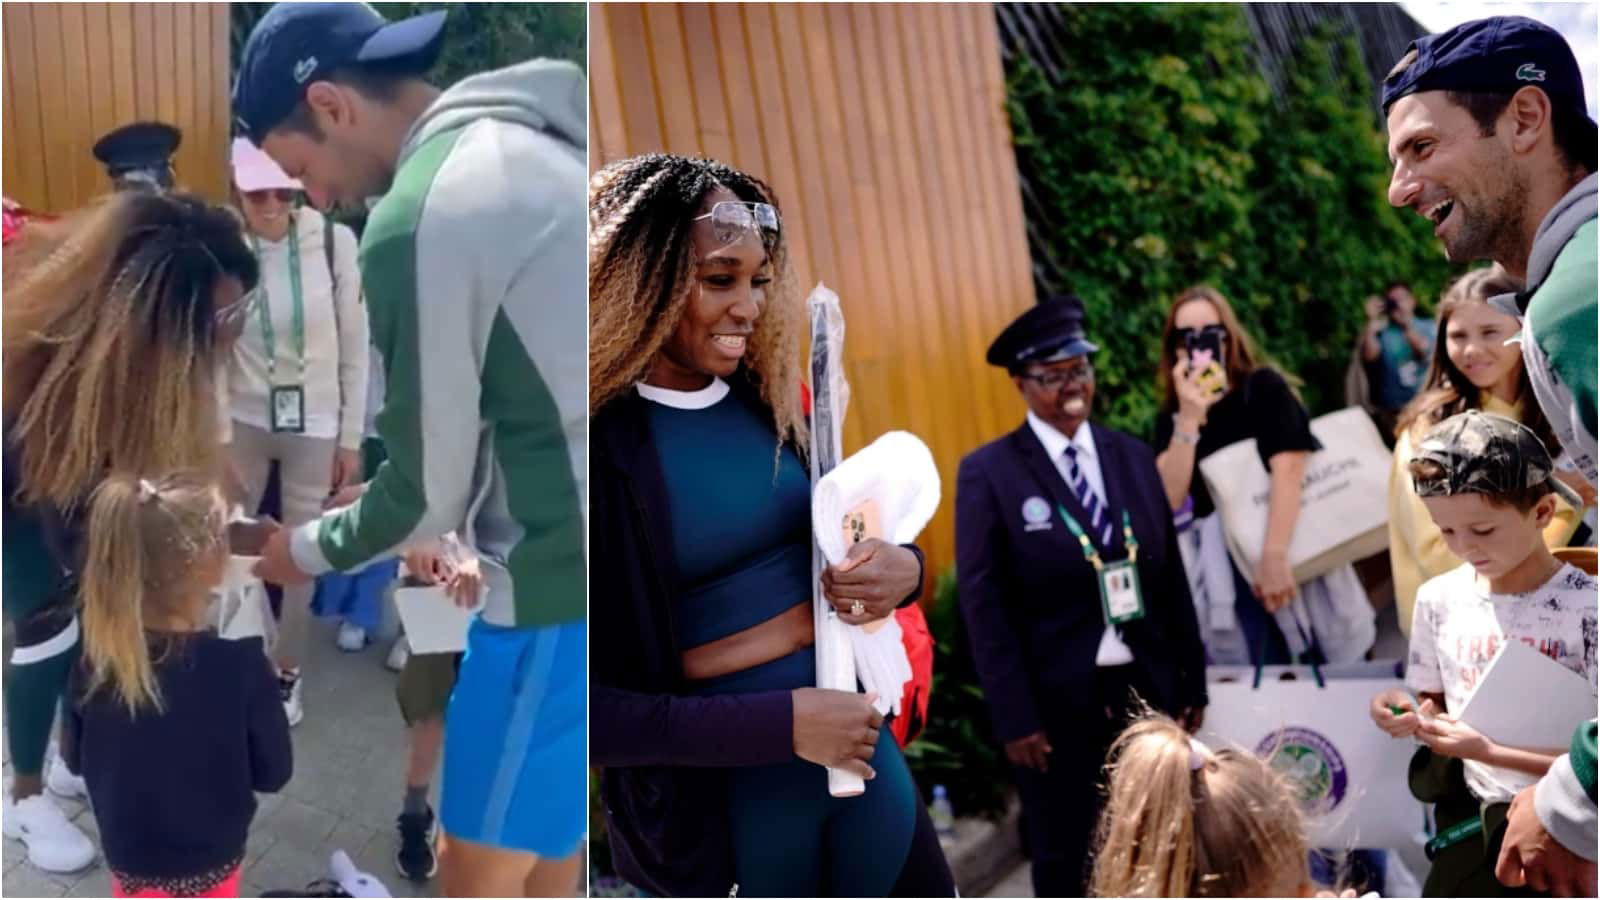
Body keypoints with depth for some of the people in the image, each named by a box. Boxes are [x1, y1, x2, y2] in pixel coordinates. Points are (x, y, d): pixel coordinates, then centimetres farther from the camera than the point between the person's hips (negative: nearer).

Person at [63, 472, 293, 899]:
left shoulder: (96, 658, -17)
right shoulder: (239, 665, -30)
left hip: (127, 846, 3)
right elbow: (272, 772, -17)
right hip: (205, 856, -3)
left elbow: (78, 759, -2)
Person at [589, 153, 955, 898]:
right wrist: (780, 723, -22)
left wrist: (901, 569, -10)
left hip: (861, 756, 6)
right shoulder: (599, 442, -16)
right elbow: (595, 705, -17)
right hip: (709, 802, -6)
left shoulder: (764, 400, 3)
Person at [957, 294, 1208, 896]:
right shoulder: (988, 473, -8)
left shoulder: (1134, 457, 6)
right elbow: (984, 607, -10)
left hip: (1147, 689, 4)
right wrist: (1015, 718, -12)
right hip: (1056, 703, -4)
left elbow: (1171, 581, 10)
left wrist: (1192, 683, 10)